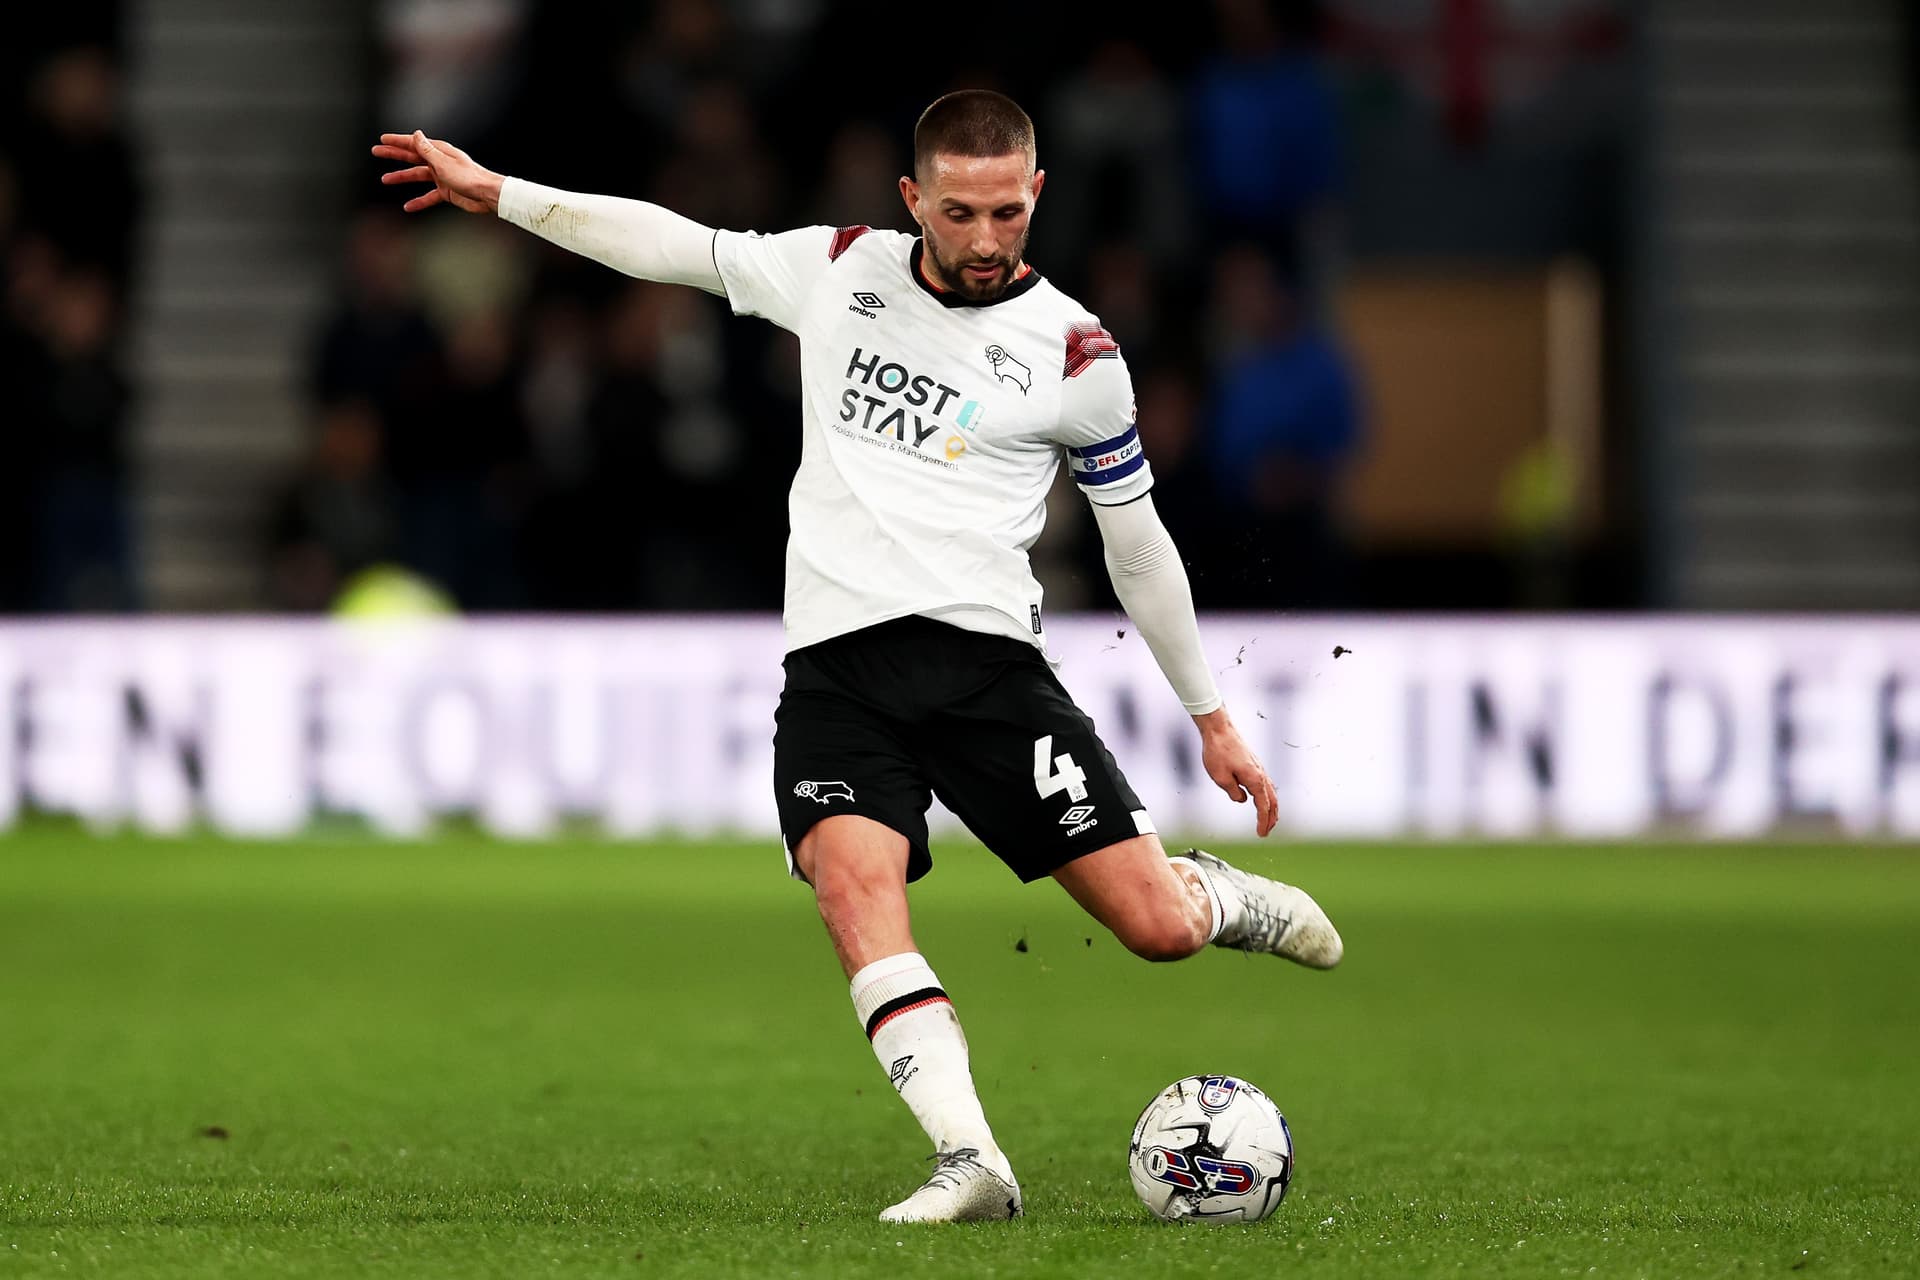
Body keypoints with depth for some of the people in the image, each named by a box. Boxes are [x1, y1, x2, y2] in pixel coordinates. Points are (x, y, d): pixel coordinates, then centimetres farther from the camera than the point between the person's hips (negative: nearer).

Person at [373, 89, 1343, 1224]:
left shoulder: (1075, 354, 4)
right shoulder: (842, 271, 10)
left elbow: (1138, 542, 13)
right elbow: (677, 246, 22)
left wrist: (1214, 718, 16)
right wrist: (495, 193, 20)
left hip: (987, 659, -1)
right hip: (837, 664, 1)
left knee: (1156, 927, -10)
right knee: (854, 877, -28)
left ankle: (1230, 898, 29)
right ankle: (970, 1161, -35)